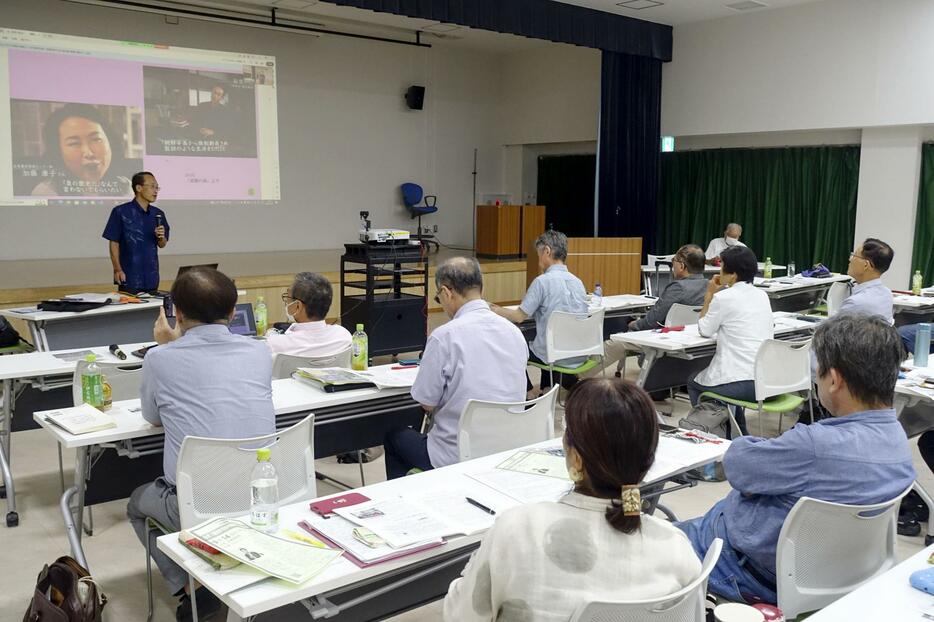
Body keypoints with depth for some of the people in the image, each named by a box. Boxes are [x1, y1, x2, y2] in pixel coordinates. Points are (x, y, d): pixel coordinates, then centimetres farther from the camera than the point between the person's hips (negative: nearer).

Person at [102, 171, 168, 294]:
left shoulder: (158, 214, 8)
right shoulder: (121, 212, -6)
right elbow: (114, 243, -5)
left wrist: (161, 237, -9)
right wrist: (117, 270, -12)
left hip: (151, 278, 5)